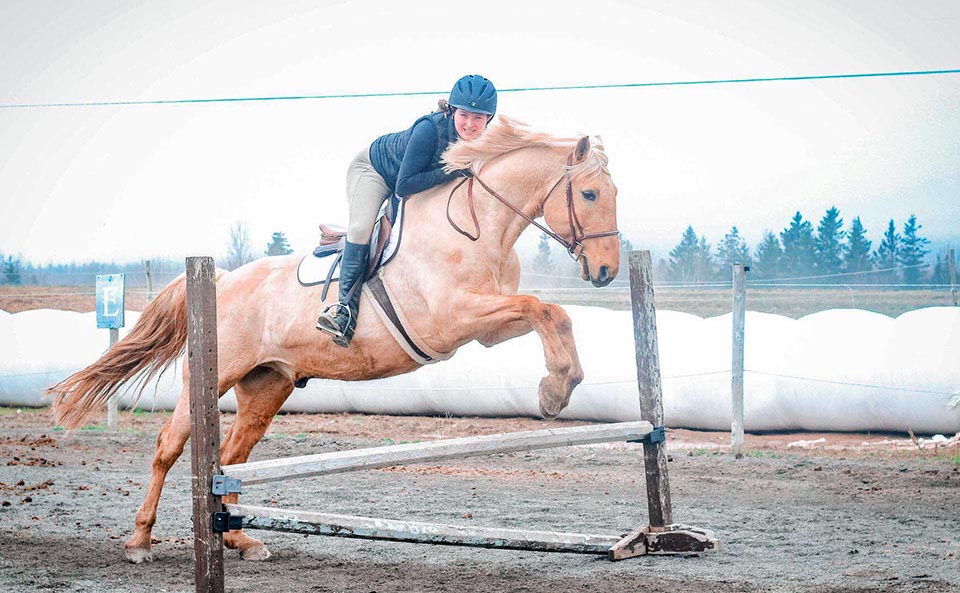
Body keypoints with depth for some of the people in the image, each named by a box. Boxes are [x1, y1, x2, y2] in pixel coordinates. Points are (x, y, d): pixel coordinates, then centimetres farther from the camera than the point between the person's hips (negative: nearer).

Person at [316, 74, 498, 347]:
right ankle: (346, 305, -21)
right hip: (373, 169, -7)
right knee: (362, 228, -26)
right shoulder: (430, 130, -40)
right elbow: (404, 186, -39)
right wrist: (449, 173, -44)